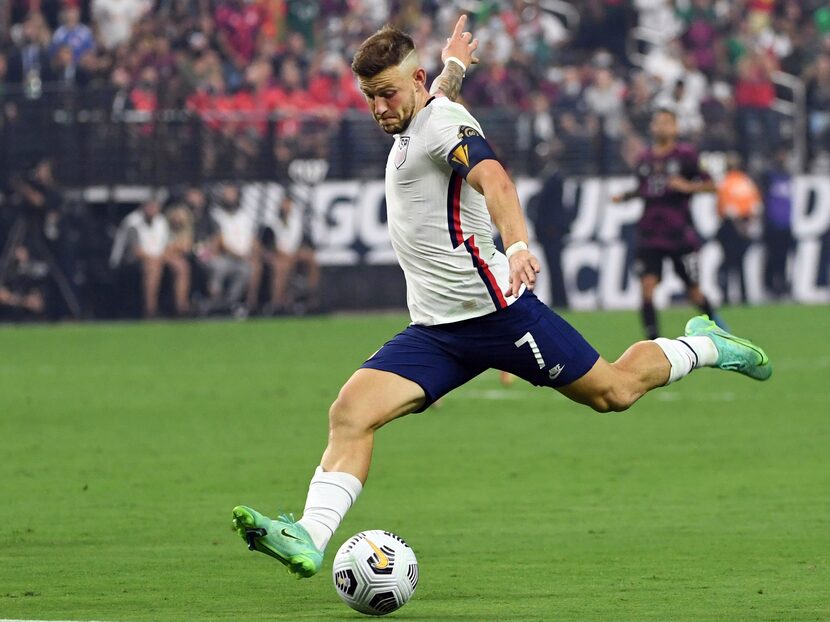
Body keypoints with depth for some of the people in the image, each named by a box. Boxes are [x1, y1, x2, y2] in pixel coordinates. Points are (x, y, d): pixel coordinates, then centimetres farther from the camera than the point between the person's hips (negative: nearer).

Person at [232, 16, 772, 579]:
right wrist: (453, 64, 62)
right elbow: (442, 91, 39)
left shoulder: (445, 123, -15)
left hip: (493, 310, -8)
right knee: (350, 412, -14)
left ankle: (703, 347, 34)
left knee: (614, 391, 6)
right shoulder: (411, 124, 13)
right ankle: (311, 539, -24)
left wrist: (518, 245, -52)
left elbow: (493, 180, -34)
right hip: (434, 330, 8)